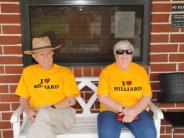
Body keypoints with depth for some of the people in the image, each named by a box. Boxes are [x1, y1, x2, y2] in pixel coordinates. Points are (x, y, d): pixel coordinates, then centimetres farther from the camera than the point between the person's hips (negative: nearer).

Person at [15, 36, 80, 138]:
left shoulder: (64, 72, 5)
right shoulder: (28, 72, 11)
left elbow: (71, 101, 0)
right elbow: (23, 99, 13)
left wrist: (51, 108, -14)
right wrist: (29, 111, -9)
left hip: (62, 113, -1)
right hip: (38, 115, 1)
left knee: (44, 114, -36)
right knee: (43, 125, -36)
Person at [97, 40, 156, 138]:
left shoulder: (141, 70, 5)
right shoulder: (106, 71, -1)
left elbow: (147, 96, 1)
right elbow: (102, 97, -8)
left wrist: (134, 111, -16)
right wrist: (124, 109, -17)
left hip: (137, 111, 2)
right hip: (111, 111, -2)